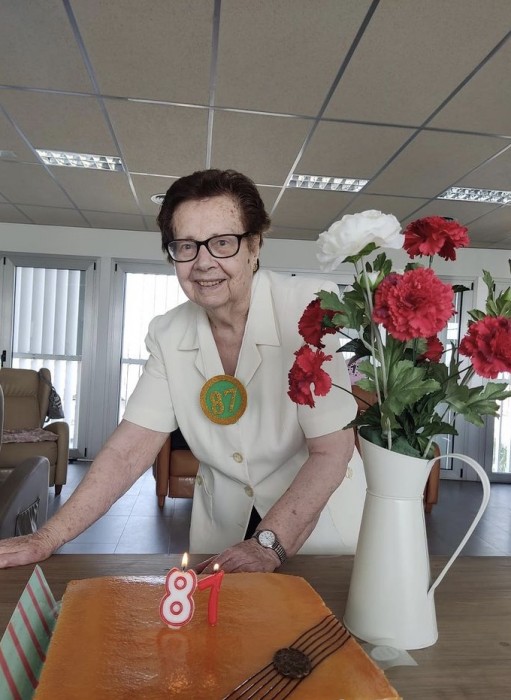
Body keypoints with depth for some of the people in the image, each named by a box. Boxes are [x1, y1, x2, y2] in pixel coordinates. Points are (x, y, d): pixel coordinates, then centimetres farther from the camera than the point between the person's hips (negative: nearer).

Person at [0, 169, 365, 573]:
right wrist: (49, 538, -14)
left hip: (317, 519, -3)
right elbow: (129, 449, -8)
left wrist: (269, 544, -26)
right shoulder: (168, 335, -8)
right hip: (223, 521, 3)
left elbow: (331, 453, -22)